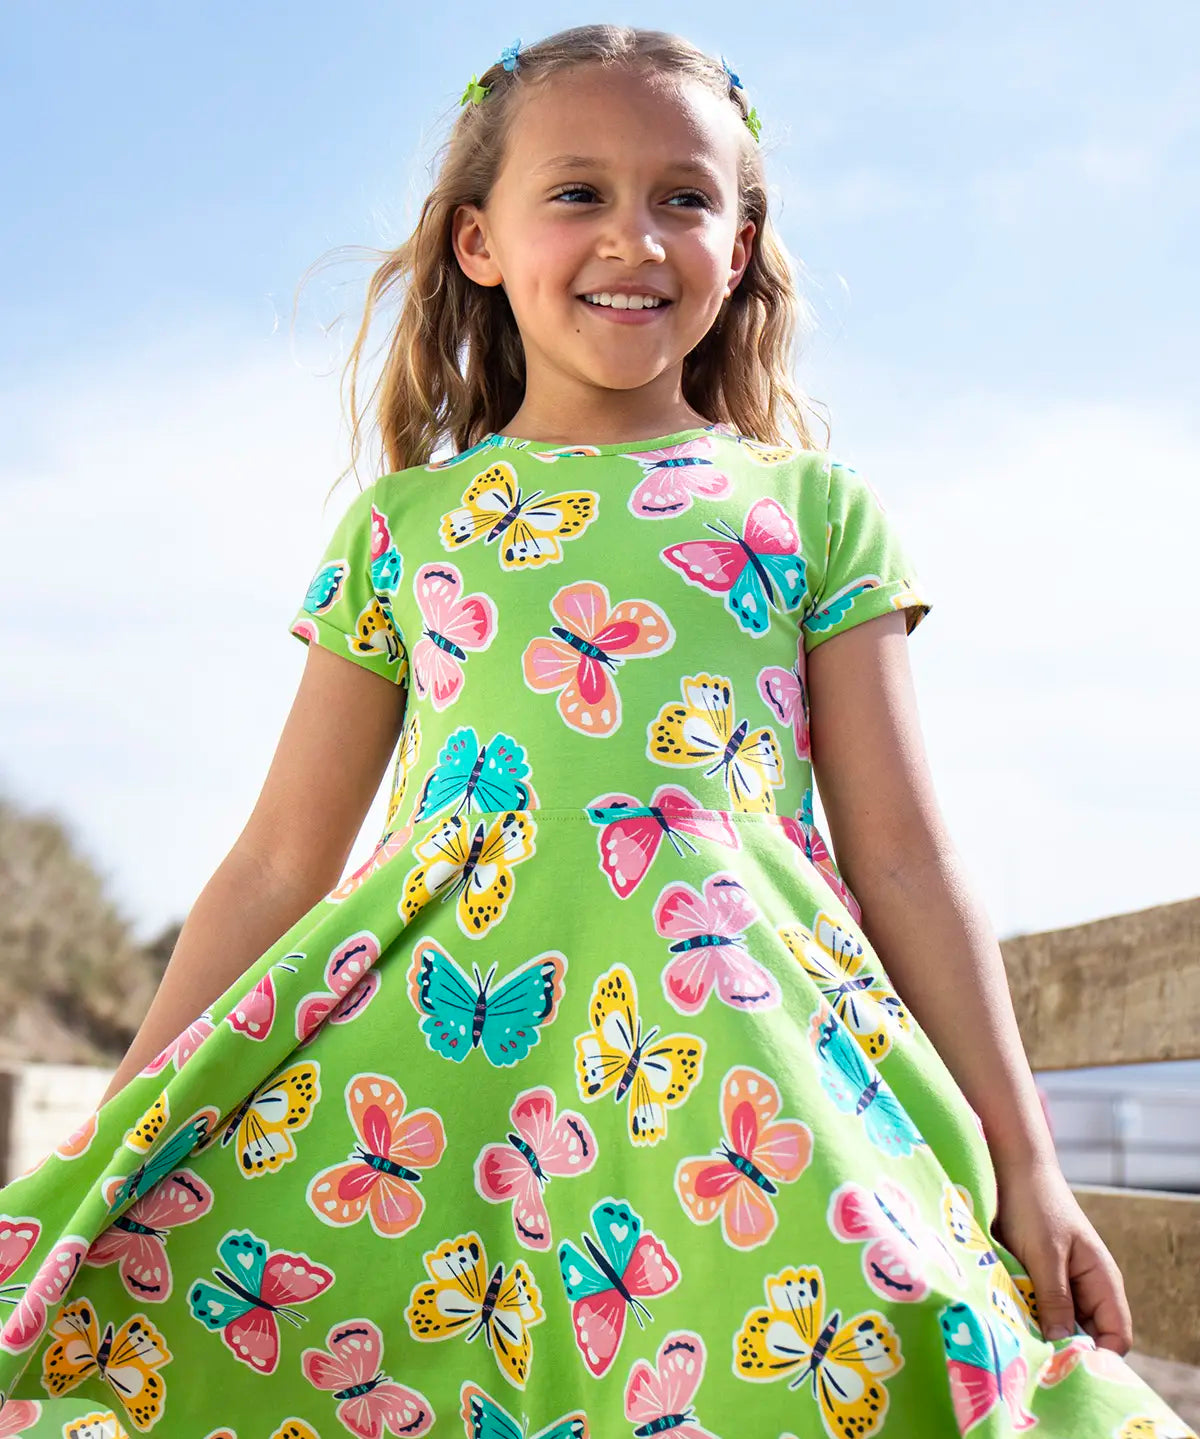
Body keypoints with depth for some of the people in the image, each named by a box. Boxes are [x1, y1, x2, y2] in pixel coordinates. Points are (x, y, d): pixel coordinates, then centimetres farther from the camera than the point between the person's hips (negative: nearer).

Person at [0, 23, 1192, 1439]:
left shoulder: (814, 507, 12)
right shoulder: (402, 520, 15)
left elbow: (902, 862, 10)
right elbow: (280, 862, 15)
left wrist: (1023, 1162, 4)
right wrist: (121, 1131, 11)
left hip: (723, 1035, -1)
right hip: (433, 1033, 2)